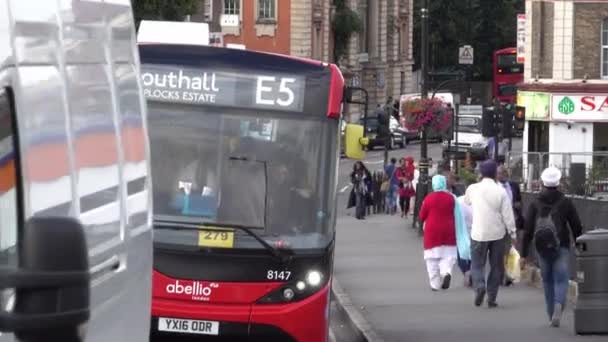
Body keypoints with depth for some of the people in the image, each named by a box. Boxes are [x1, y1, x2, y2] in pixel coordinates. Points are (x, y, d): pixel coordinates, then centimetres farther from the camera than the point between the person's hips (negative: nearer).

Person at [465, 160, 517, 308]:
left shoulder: (473, 189, -6)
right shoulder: (501, 191, -9)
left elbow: (467, 201, 17)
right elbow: (508, 215, -8)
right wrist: (512, 232, 1)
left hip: (478, 233, 0)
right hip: (497, 233, 0)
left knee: (477, 264, 9)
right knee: (496, 266, 11)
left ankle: (479, 286, -20)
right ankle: (491, 297, 10)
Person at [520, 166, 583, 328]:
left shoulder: (536, 204, 1)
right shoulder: (566, 203, -2)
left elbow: (527, 231, -2)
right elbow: (577, 227, 0)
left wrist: (524, 255, 1)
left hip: (542, 248, 2)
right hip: (561, 247, -2)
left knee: (547, 280, 15)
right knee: (561, 279, -3)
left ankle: (552, 316, 19)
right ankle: (558, 305, -31)